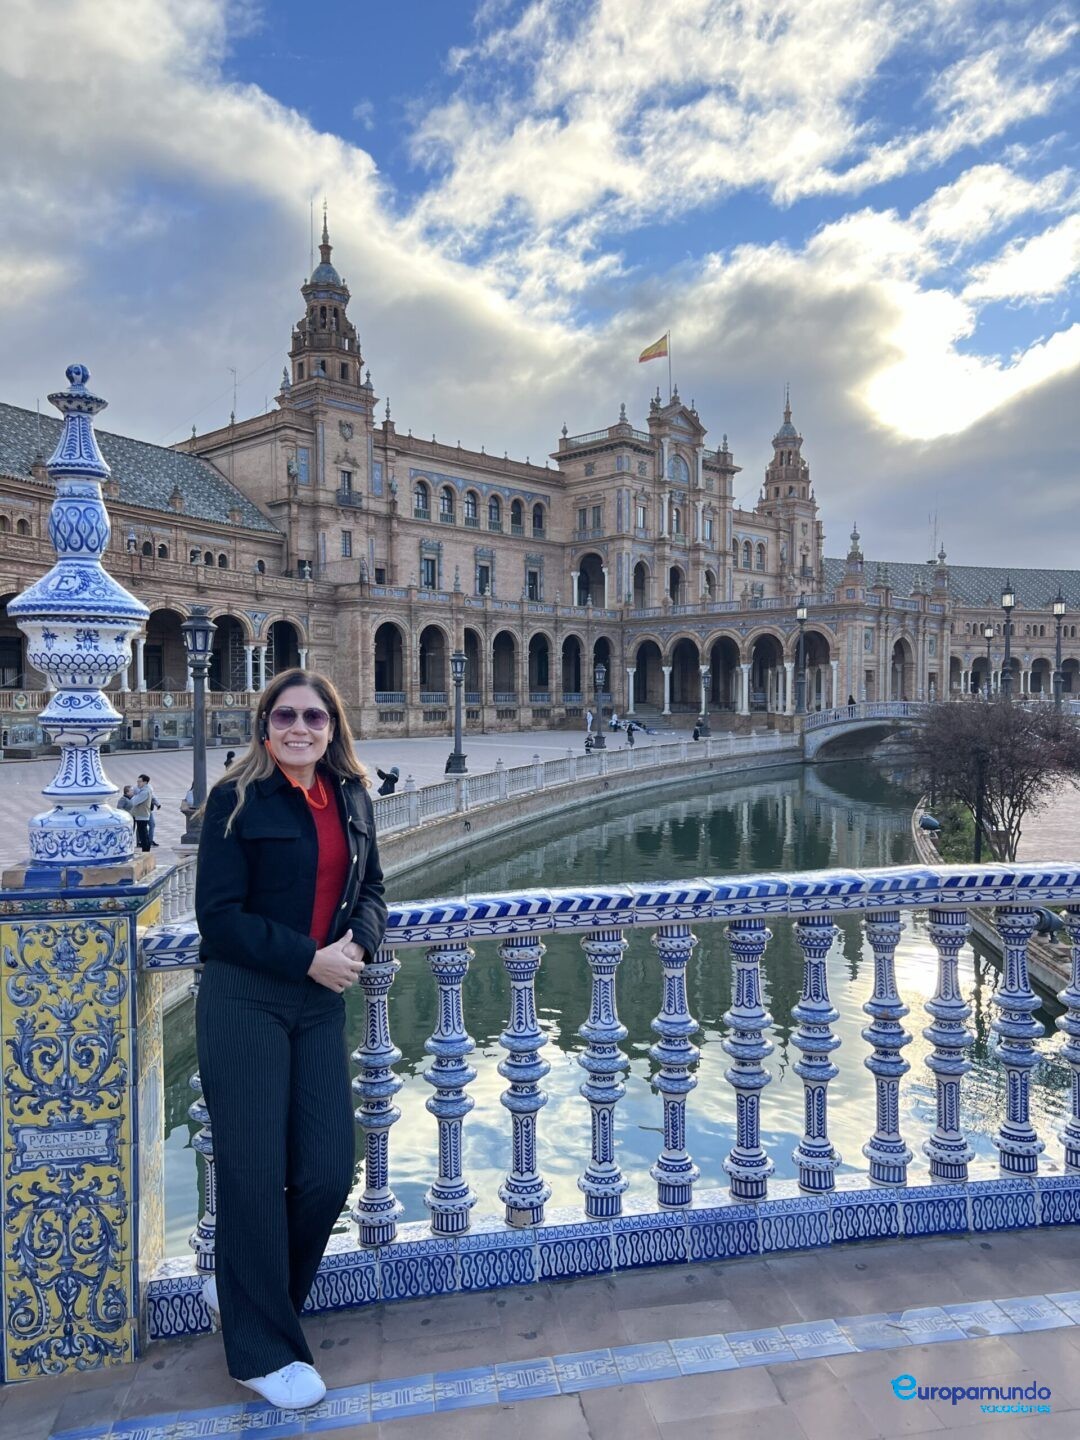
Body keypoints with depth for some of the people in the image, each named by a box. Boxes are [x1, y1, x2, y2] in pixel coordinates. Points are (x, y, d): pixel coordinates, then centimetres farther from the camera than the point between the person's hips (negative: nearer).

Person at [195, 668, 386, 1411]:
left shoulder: (351, 796, 7)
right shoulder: (237, 799, -8)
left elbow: (370, 888, 13)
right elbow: (219, 915, -11)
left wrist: (357, 944, -8)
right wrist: (308, 958, -17)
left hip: (322, 1005, 5)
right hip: (243, 1004, -5)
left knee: (328, 1174, 5)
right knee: (254, 1173, 3)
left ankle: (245, 1290, 35)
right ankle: (264, 1351, 24)